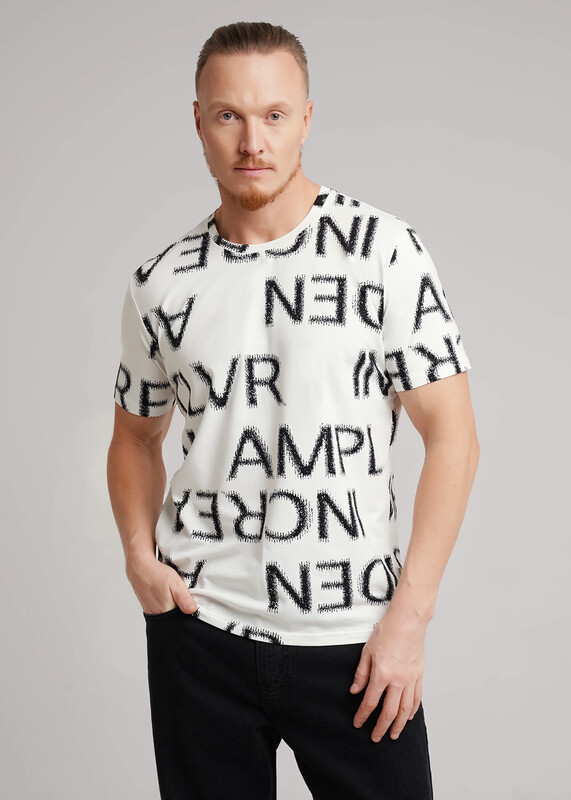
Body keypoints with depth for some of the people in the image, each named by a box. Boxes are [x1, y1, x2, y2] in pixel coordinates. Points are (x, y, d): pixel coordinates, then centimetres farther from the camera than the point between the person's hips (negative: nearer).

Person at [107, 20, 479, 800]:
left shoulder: (384, 250, -5)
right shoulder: (162, 284, 4)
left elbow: (452, 434, -5)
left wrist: (408, 618, -10)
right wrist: (139, 552, -1)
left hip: (355, 640, -2)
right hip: (200, 627, 3)